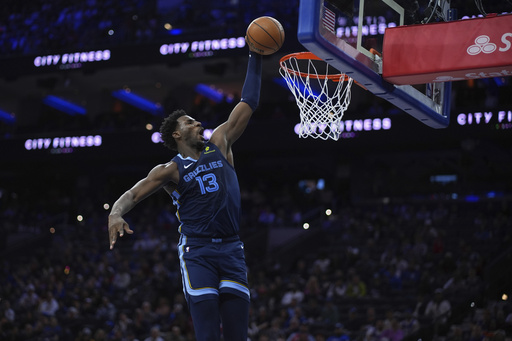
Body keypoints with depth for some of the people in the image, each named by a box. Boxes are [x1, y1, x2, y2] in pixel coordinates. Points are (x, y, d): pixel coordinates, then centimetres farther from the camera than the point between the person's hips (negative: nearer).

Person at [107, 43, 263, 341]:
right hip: (197, 252, -4)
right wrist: (115, 214, -28)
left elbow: (248, 103, 15)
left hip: (231, 249, 4)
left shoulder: (219, 145, 13)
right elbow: (132, 195, -5)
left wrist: (255, 57, 13)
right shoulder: (170, 170, 3)